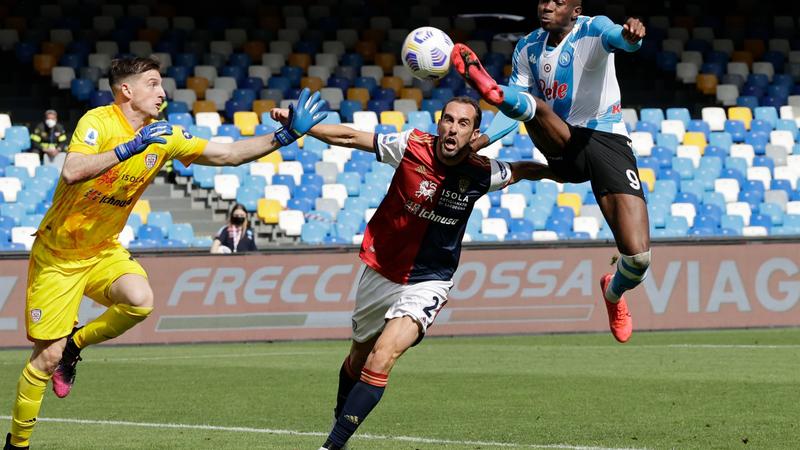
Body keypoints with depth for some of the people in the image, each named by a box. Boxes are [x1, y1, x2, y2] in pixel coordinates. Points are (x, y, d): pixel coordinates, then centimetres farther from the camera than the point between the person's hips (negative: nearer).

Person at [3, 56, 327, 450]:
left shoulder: (166, 137, -1)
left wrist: (286, 135, -7)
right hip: (57, 254, -5)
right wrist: (130, 148, -38)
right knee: (46, 357, -6)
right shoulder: (98, 122, -19)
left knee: (140, 301, -27)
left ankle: (74, 345, 0)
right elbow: (72, 173, -35)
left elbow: (229, 154, 1)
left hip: (104, 251, 5)